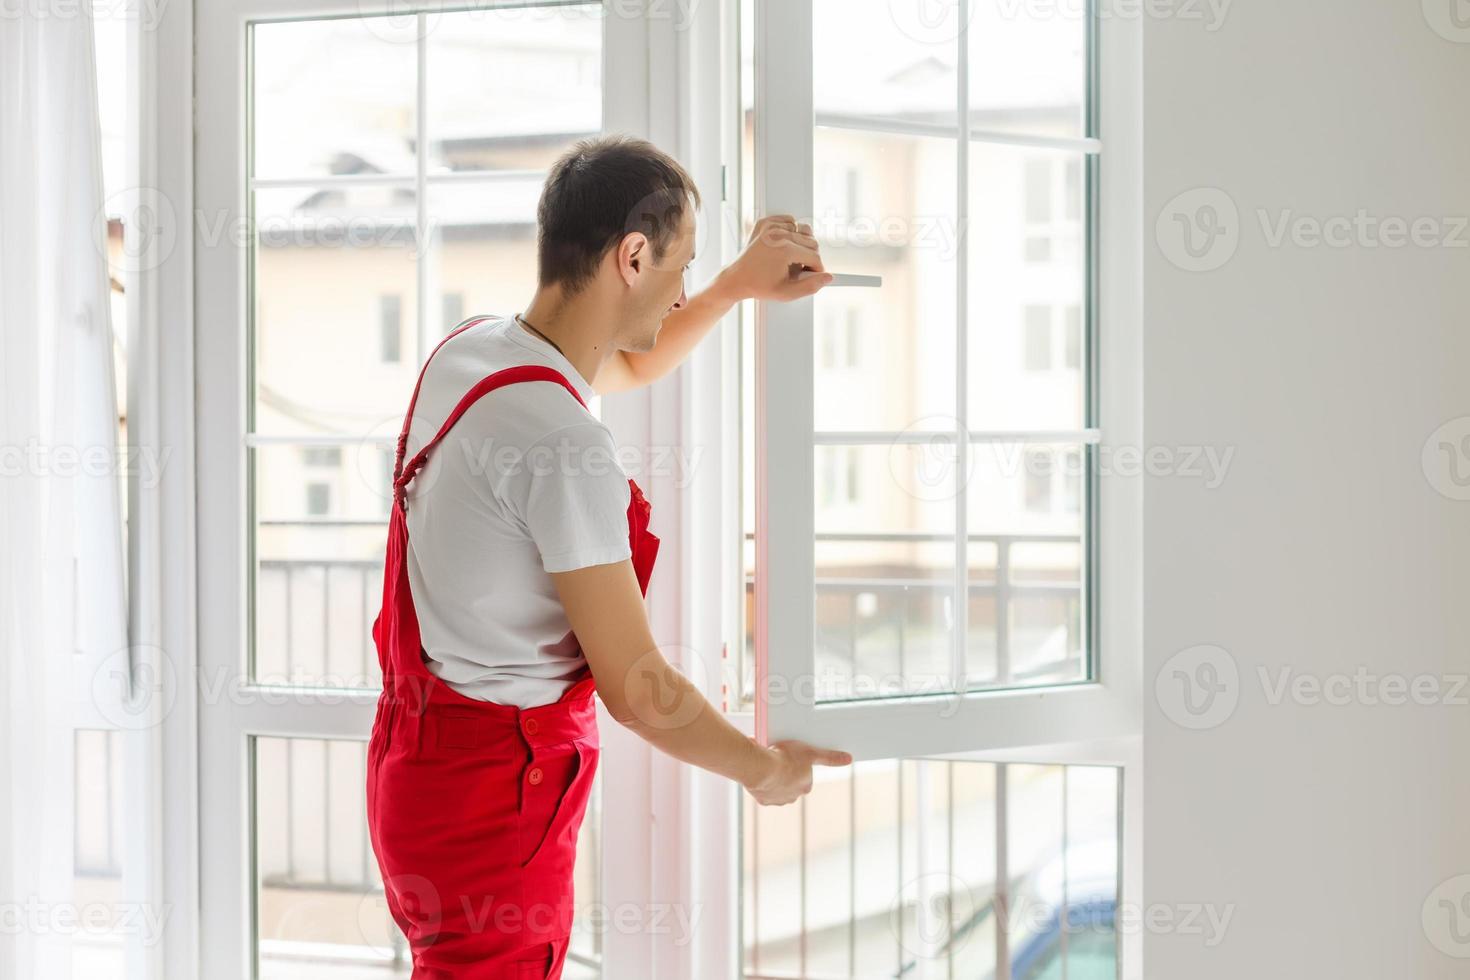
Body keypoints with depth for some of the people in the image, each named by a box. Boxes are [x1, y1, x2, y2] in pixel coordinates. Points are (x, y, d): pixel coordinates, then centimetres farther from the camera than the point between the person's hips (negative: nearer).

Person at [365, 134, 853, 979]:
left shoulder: (471, 348, 2)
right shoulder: (561, 441, -26)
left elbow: (633, 365, 27)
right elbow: (636, 690, -22)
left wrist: (739, 286, 17)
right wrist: (765, 770, -6)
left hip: (424, 758, 9)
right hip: (494, 796, -9)